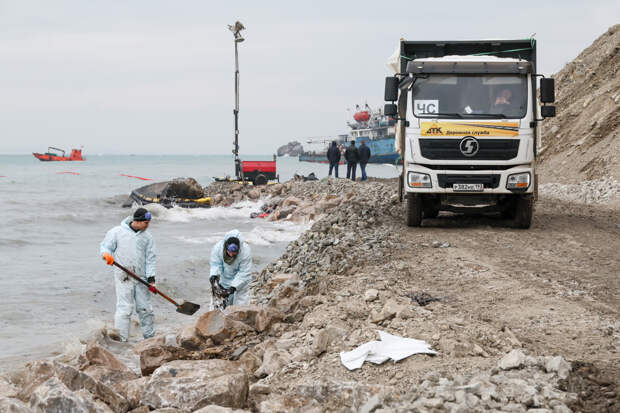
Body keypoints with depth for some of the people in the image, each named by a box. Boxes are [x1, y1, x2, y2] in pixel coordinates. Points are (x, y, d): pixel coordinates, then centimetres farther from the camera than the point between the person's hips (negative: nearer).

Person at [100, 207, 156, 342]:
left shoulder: (147, 236, 8)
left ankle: (150, 337, 22)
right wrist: (107, 254, -21)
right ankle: (121, 339, -5)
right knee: (125, 309, -9)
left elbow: (150, 258, 7)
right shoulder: (117, 232, -1)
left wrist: (151, 279, -2)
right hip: (123, 277, -4)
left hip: (141, 277, 4)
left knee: (145, 309, 9)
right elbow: (105, 246, 3)